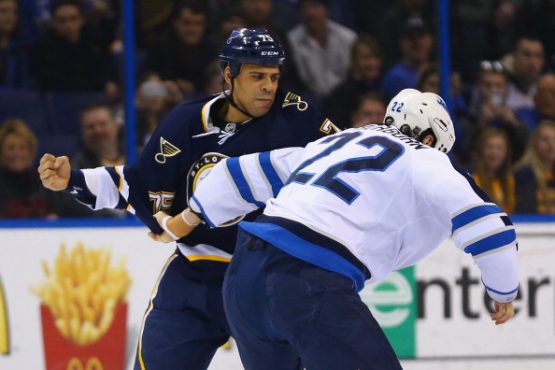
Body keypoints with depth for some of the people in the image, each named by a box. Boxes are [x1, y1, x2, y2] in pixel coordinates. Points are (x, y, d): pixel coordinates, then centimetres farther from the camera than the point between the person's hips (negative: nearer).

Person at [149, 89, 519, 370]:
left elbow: (249, 173, 29)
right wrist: (504, 293, 12)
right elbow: (483, 221, -2)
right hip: (311, 284, -8)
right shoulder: (423, 161, 7)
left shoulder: (337, 143, 27)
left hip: (245, 273, 8)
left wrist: (181, 223, 39)